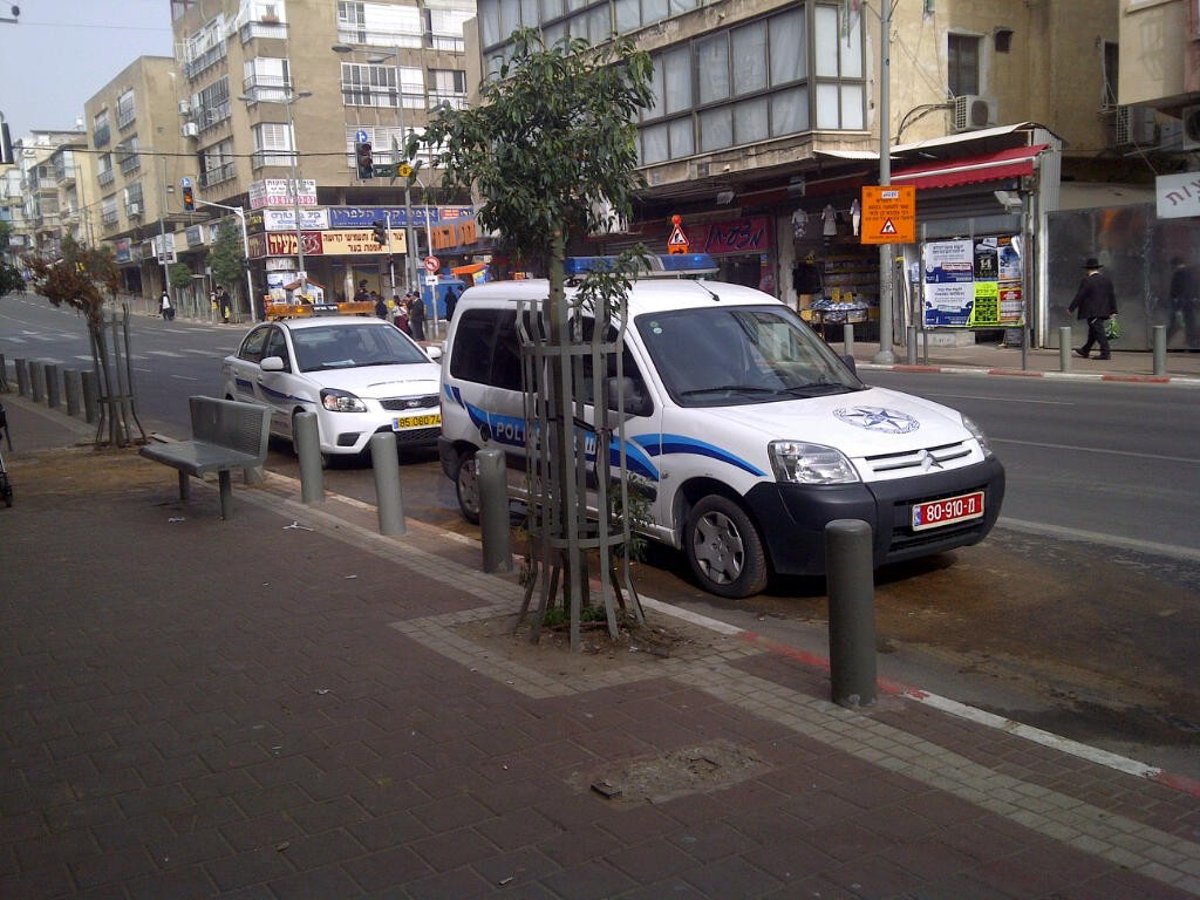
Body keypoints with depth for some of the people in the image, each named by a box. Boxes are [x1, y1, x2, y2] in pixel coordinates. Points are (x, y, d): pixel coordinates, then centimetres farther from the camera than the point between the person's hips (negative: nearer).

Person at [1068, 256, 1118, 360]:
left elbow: (1079, 296, -11)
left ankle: (1105, 353, -10)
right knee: (1093, 331, 17)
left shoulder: (1087, 280, -12)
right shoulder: (1107, 279, 9)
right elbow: (1112, 296, 9)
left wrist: (1071, 308, -3)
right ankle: (1085, 351, 30)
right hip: (1103, 311, 7)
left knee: (1098, 331, -7)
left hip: (1092, 312, -7)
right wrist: (1113, 311, 11)